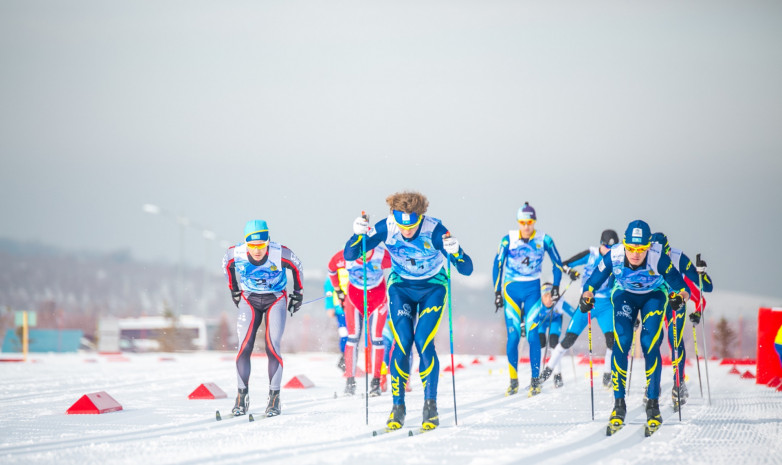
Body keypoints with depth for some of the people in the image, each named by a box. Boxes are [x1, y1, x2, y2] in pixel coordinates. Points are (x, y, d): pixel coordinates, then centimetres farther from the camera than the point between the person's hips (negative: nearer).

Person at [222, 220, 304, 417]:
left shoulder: (280, 254, -26)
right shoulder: (235, 253, -21)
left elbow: (296, 267, -3)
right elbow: (227, 265, 5)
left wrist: (298, 293, 4)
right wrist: (234, 290, 12)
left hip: (276, 299, -2)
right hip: (249, 300, 2)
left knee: (272, 347, -13)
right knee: (244, 346, -10)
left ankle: (274, 398, -6)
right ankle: (242, 397, -3)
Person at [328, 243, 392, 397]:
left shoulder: (382, 256, -28)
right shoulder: (345, 256, -23)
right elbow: (331, 268, 0)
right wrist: (338, 290, 6)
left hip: (378, 296, -1)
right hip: (354, 294, 1)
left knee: (376, 337, -6)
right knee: (353, 337, -6)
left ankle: (376, 381, -1)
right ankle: (350, 380, -4)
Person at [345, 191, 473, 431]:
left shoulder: (434, 230, -28)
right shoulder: (386, 228, -22)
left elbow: (466, 269, -28)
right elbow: (350, 255, -16)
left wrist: (455, 252, -49)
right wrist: (358, 235, -36)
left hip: (432, 288, -2)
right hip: (401, 287, 2)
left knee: (424, 343, -16)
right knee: (402, 343, -13)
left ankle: (431, 407, -7)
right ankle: (397, 407, -3)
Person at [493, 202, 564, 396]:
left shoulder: (544, 240, -4)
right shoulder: (508, 239, -5)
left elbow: (557, 263, 8)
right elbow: (498, 265, 2)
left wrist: (555, 287, 1)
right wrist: (497, 291, -1)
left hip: (532, 289, 0)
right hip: (511, 289, 0)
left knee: (532, 335, -9)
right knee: (513, 335, -6)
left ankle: (535, 380, -2)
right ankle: (513, 381, 3)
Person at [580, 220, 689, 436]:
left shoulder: (658, 258, -33)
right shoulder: (613, 256, -28)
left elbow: (676, 281, -23)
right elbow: (594, 280, -13)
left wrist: (681, 296, -42)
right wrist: (587, 295, -30)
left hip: (654, 297, -1)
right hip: (624, 296, 1)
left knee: (650, 345, -16)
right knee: (621, 343, -16)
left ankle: (653, 406, -7)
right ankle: (619, 405, -8)